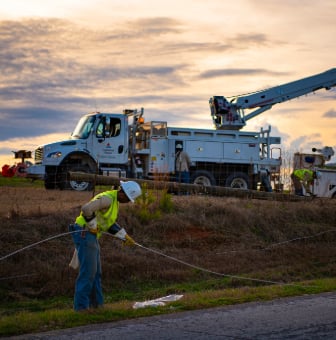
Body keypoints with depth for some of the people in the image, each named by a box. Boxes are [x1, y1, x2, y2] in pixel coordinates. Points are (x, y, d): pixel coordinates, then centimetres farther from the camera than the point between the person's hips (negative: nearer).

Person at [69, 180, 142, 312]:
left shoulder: (115, 201, 15)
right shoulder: (107, 198, -19)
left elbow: (111, 223, 25)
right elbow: (86, 209, -33)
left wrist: (125, 236, 22)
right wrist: (93, 225, -20)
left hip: (91, 236, 10)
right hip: (84, 234, -10)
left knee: (95, 272, 11)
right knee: (88, 271, -9)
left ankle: (95, 303, 17)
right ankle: (81, 305, -4)